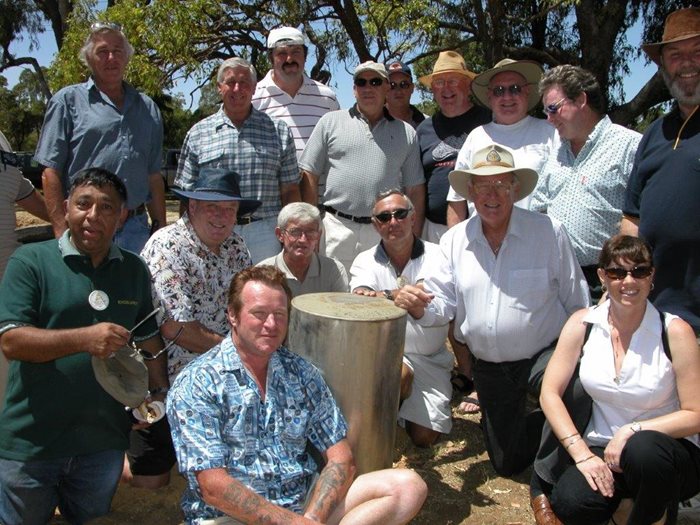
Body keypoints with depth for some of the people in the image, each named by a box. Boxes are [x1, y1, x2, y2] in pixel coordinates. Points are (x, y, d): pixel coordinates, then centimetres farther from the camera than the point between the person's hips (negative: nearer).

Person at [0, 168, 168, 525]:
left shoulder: (135, 270, 6)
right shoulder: (30, 261, -8)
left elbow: (149, 340, 12)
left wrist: (159, 394, -2)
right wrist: (84, 339, -29)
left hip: (104, 441, 3)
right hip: (31, 442, -3)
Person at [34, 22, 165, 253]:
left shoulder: (147, 108, 15)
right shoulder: (68, 101, 4)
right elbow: (51, 172, -2)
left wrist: (160, 228, 10)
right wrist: (62, 233, -11)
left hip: (136, 227, 4)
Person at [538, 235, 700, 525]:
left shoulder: (675, 331, -10)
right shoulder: (583, 323, -4)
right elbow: (550, 393, -5)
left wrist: (632, 431, -20)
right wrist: (582, 454, -14)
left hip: (668, 449, -1)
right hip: (602, 450, 2)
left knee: (644, 449, -36)